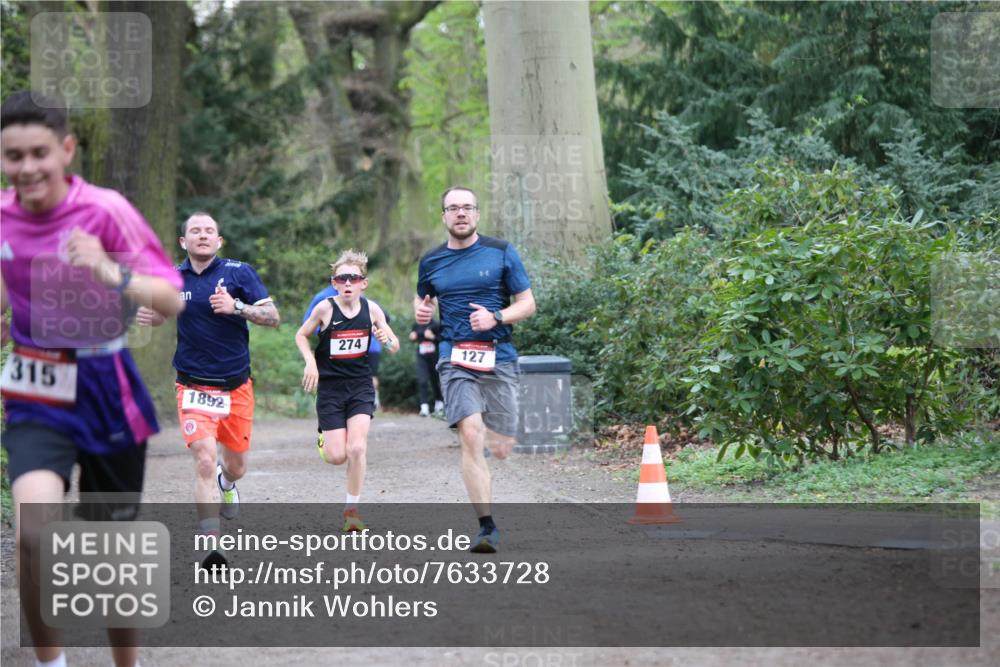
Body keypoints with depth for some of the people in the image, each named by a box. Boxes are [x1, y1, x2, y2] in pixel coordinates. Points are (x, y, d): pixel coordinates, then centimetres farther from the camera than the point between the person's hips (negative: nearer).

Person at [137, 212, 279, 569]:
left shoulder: (239, 272, -4)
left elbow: (273, 316, -8)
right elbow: (161, 314, 21)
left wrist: (237, 307, -24)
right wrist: (149, 316, -3)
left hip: (237, 387, 1)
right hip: (194, 387, -1)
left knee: (235, 467, 13)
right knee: (205, 460, -20)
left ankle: (225, 483, 53)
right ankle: (212, 547, -22)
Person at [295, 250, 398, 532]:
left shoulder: (371, 309, -4)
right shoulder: (325, 308, -10)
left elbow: (394, 348, 5)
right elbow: (301, 335, 5)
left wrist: (387, 338, -18)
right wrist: (310, 362, -10)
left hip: (360, 385, 1)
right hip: (330, 385, -1)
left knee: (357, 448, -16)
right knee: (336, 456, -4)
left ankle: (352, 508, 0)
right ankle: (325, 437, 35)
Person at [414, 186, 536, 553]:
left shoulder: (501, 253, 4)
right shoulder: (432, 262, 10)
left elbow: (527, 304, 5)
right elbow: (422, 298, 27)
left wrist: (495, 318, -13)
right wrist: (420, 311, 3)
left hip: (499, 358, 0)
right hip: (455, 357, 0)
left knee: (500, 450, 1)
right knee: (470, 436, -20)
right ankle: (487, 527, -19)